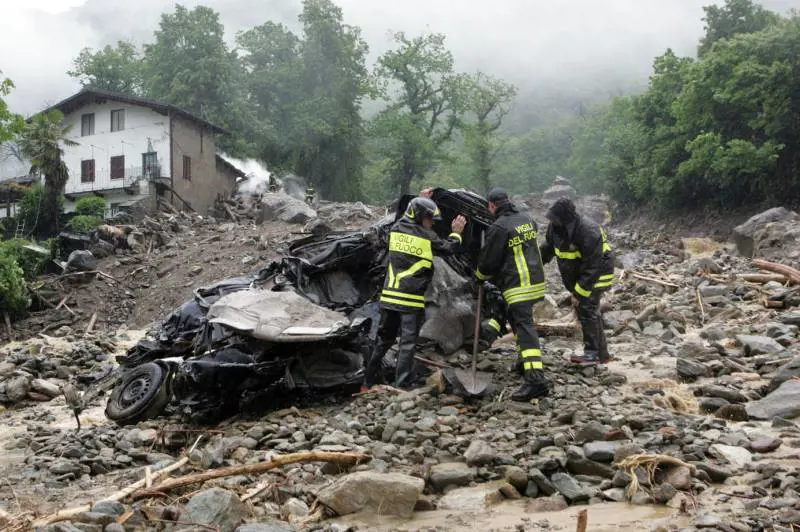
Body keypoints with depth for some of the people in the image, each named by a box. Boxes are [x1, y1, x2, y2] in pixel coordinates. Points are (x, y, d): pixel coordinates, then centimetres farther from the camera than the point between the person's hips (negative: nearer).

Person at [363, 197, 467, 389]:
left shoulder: (395, 229, 6)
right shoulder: (427, 236, -7)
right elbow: (449, 249, 7)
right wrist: (456, 233, 24)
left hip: (389, 296, 5)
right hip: (411, 298, -5)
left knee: (384, 339, 17)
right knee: (407, 344, -2)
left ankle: (369, 382, 22)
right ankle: (401, 386, -6)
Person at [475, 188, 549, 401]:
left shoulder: (499, 227, -15)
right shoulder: (527, 220, 10)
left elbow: (489, 262, -8)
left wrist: (480, 276, 13)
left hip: (518, 287, -9)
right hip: (536, 281, 9)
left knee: (525, 328, -14)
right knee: (517, 320, 26)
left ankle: (536, 378, -23)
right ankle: (526, 362, 39)